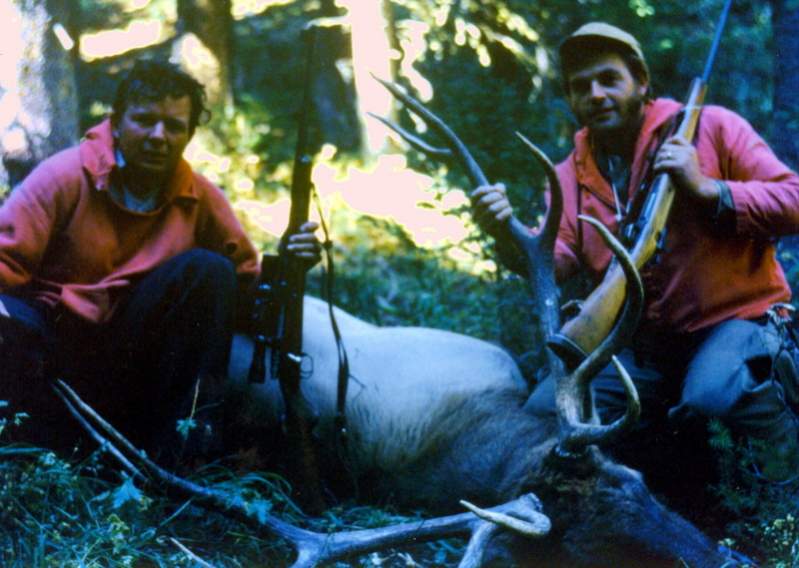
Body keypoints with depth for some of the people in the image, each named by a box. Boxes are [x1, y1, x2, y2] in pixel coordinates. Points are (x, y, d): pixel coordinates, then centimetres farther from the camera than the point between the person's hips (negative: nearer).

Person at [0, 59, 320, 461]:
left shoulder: (201, 198, 4)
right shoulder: (64, 176, -6)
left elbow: (247, 285, 7)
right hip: (52, 347, -3)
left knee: (208, 270, -17)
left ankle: (188, 438, -18)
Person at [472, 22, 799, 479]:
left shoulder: (712, 128, -4)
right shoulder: (572, 176, 9)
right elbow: (556, 263, -5)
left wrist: (706, 188, -22)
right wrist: (508, 237, -26)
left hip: (733, 319, -5)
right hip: (641, 345, 5)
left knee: (713, 393, -37)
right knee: (544, 415, -9)